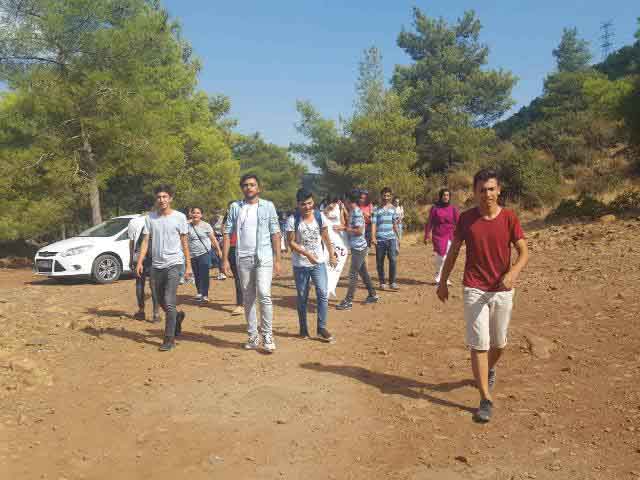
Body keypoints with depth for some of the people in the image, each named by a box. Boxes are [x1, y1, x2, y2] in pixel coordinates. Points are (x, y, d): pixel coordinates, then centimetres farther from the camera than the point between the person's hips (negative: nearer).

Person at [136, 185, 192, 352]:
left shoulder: (179, 217, -1)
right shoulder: (150, 218, 6)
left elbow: (184, 242, 2)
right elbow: (145, 241, 5)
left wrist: (188, 265, 0)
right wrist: (140, 262, -6)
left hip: (174, 264, -4)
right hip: (156, 265, 4)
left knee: (169, 302, -10)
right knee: (161, 301, 14)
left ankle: (169, 339, -2)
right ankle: (177, 316, 42)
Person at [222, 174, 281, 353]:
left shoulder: (268, 206, 3)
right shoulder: (235, 207, 8)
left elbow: (275, 233, 2)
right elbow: (228, 233, 6)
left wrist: (277, 259, -3)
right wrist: (225, 259, -1)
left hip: (264, 258, -2)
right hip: (243, 259, 3)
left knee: (264, 294, -16)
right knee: (248, 299, 9)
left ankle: (267, 335, -4)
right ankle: (252, 336, 19)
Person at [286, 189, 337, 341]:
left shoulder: (320, 216, -1)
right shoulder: (293, 220, -10)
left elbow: (326, 238, 9)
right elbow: (291, 242, -11)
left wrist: (332, 256, 13)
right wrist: (307, 254, -21)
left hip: (319, 262, 2)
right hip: (300, 264, -1)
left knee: (323, 294, -7)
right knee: (302, 297, 9)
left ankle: (321, 328, 3)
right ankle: (303, 329, 23)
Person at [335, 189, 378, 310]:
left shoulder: (357, 213, -18)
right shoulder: (352, 212, 11)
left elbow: (359, 231, -23)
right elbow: (350, 226, 20)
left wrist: (343, 228, -20)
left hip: (359, 248, -10)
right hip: (357, 247, 10)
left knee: (353, 274, -5)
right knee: (363, 272, 17)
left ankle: (348, 301, 0)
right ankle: (372, 295, 28)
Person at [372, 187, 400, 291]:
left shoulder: (393, 209, 13)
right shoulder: (377, 210, 5)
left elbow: (395, 224, 18)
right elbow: (373, 224, -1)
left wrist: (398, 237, 18)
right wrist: (373, 237, -12)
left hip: (391, 238, 1)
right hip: (380, 239, -1)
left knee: (393, 260, -9)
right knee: (380, 262, 4)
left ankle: (392, 282, -1)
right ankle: (382, 282, 15)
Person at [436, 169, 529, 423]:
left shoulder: (509, 218, -5)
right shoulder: (466, 218, -4)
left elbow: (524, 252, -7)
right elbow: (453, 251, 6)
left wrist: (513, 272, -28)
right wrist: (443, 282, 10)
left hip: (503, 290, 1)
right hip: (474, 290, -1)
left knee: (499, 343, 15)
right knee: (479, 345, -4)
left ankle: (489, 369, 47)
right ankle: (486, 400, 5)